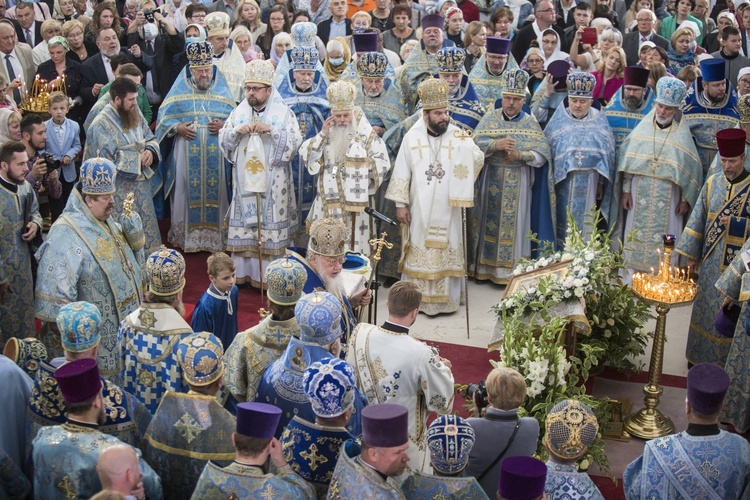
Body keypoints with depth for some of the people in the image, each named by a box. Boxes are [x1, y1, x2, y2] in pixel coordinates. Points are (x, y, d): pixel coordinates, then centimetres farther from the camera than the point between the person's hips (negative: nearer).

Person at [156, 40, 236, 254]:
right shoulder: (179, 91, 8)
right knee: (188, 192, 1)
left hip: (216, 156, 0)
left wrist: (224, 125, -13)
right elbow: (164, 117, 8)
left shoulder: (223, 91, 9)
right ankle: (186, 236, 9)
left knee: (215, 192, 0)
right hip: (186, 156, 0)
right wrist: (178, 128, -10)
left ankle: (215, 235, 9)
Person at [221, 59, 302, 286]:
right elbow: (223, 141, 6)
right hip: (244, 180, 3)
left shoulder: (284, 113, -1)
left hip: (272, 183, -3)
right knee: (243, 225, 5)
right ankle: (243, 272, 14)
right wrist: (237, 131, -13)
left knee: (270, 226, -2)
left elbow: (294, 143, -9)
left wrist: (271, 130, -21)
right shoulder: (238, 113, 9)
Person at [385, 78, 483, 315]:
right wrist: (400, 204, -1)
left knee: (447, 253, 5)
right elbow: (402, 173, 1)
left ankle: (447, 299, 18)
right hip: (420, 210, 0)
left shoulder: (458, 137, -2)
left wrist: (465, 144, -29)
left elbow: (478, 159, -12)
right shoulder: (412, 138, -1)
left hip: (448, 211, 0)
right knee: (420, 253, 7)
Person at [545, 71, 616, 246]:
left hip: (589, 183, 1)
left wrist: (601, 184, 7)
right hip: (563, 181, -1)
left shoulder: (599, 121, 5)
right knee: (565, 221, 4)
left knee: (585, 223, 6)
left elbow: (608, 153, 9)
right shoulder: (559, 120, 2)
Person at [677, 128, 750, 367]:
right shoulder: (713, 183, 2)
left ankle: (723, 360, 18)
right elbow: (698, 220, 7)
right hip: (711, 261, 4)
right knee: (705, 309, 13)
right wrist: (692, 254, 7)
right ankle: (700, 356, 28)